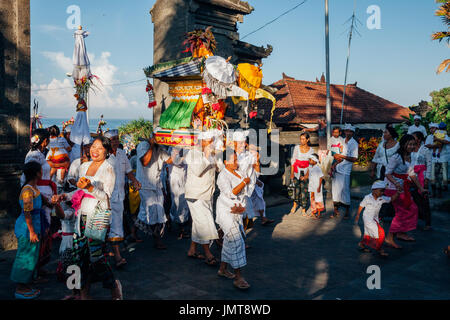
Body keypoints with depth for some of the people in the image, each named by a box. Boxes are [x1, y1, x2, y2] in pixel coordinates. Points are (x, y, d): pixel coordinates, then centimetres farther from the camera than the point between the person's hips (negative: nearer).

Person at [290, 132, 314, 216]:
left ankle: (303, 209, 3)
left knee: (304, 188, -3)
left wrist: (307, 174, -9)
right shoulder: (297, 147, 1)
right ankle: (295, 203, 12)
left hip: (306, 171, 0)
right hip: (297, 170, 0)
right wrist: (292, 173, -4)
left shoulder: (311, 150, 2)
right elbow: (293, 160, 2)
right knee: (297, 186, -11)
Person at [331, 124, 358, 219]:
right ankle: (336, 210, 18)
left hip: (345, 170, -5)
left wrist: (343, 156, -16)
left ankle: (347, 211, 11)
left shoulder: (354, 144, -4)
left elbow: (354, 159, -10)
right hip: (336, 169, 5)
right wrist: (336, 156, -4)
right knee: (335, 189, 7)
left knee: (344, 190, -3)